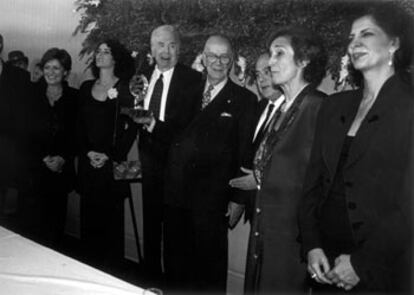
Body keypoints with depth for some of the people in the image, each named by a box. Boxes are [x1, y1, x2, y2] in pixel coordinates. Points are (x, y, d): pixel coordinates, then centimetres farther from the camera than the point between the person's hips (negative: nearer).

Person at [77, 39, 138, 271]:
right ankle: (90, 268, 18)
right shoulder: (86, 87, 12)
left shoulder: (125, 88, -2)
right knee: (89, 217, 6)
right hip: (88, 161, 4)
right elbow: (80, 125, 11)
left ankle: (111, 269, 12)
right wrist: (87, 152, -4)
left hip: (113, 162, -4)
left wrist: (110, 155, -12)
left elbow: (131, 127, -6)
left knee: (112, 217, 0)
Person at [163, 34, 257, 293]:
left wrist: (237, 197, -6)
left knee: (210, 263, 8)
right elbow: (173, 136, 13)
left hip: (212, 197, -4)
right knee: (175, 262, 13)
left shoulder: (244, 99, 0)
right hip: (176, 193, 4)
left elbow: (244, 152, -3)